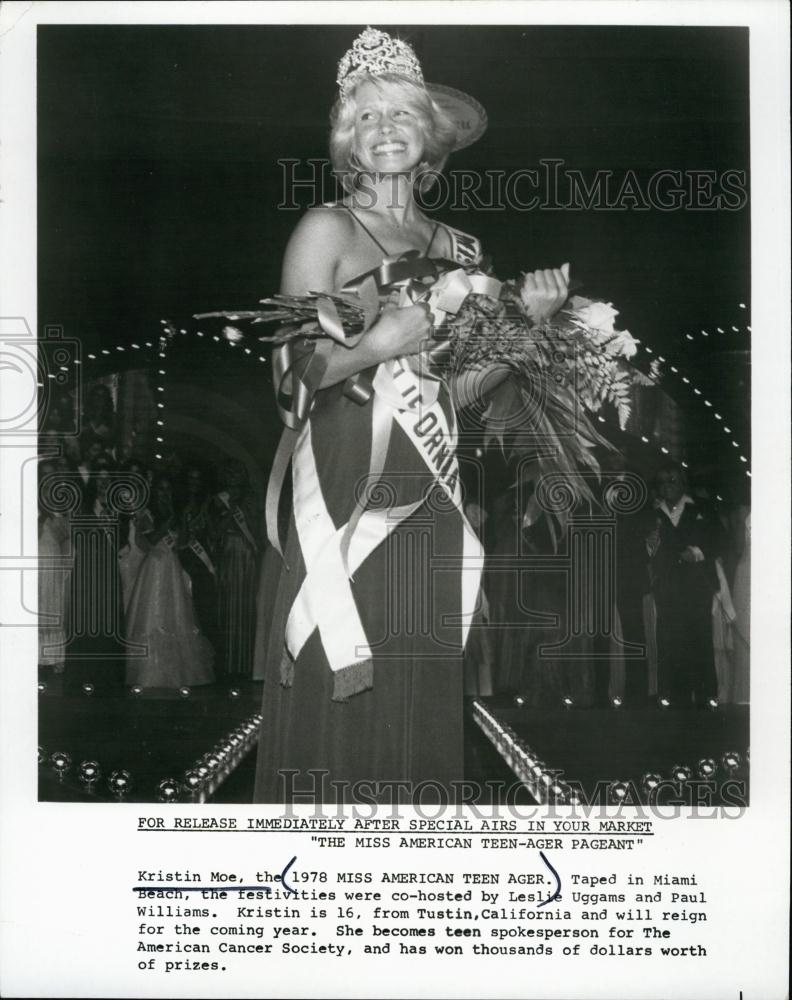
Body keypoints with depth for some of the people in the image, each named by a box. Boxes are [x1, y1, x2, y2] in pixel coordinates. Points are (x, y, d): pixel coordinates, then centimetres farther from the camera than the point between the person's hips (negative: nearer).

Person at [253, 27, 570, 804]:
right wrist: (380, 344, -18)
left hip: (429, 503, 5)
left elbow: (455, 388, 11)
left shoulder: (458, 249, 13)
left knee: (419, 696, 8)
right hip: (346, 490, -5)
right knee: (336, 700, -2)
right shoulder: (327, 230, -1)